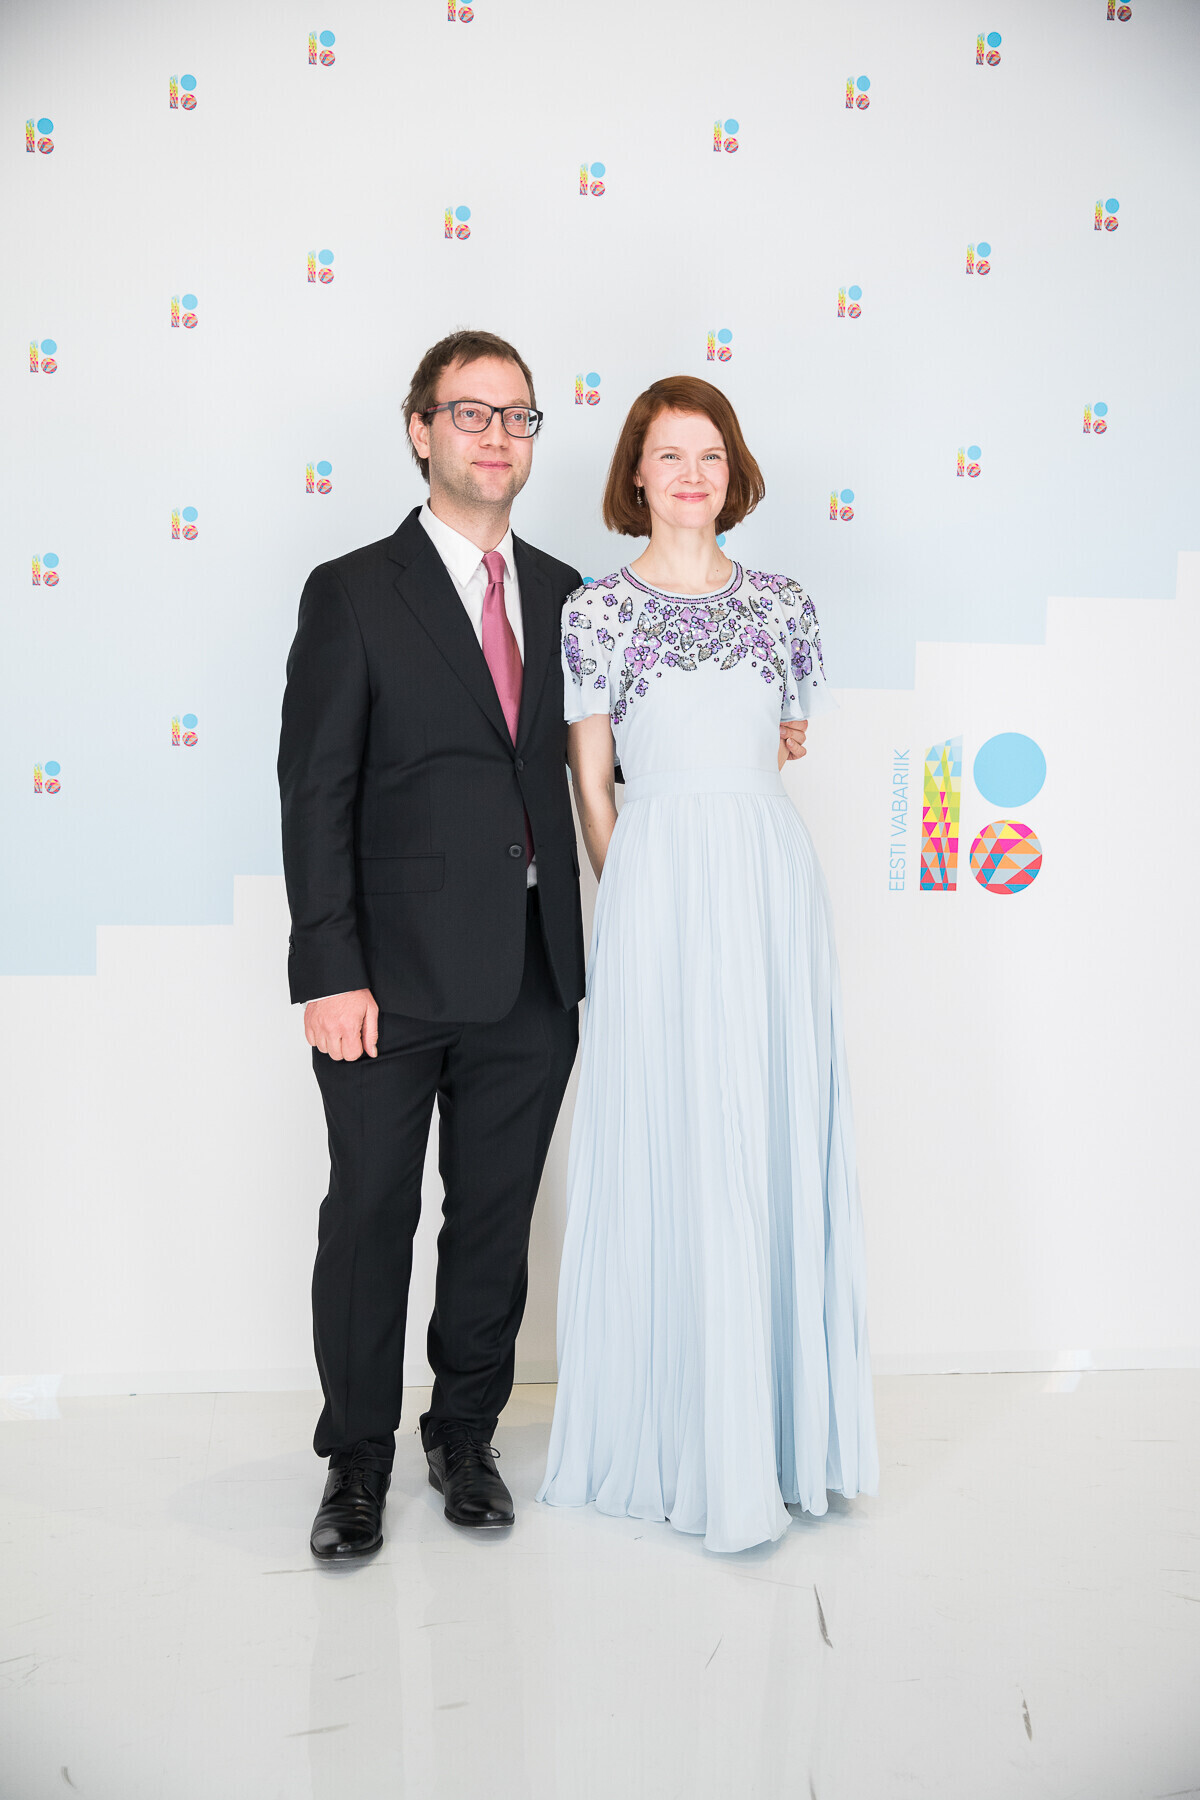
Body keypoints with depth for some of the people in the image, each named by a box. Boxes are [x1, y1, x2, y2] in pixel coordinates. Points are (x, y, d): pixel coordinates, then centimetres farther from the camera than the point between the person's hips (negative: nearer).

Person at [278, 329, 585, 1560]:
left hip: (532, 976, 4)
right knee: (369, 1217, 6)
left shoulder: (561, 594, 11)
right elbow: (314, 794, -7)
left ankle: (465, 1434, 32)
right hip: (396, 975, -4)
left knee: (495, 1220, 13)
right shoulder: (351, 594, -2)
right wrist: (330, 972, -14)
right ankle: (357, 1459, 25)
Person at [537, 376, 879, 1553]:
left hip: (772, 877, 3)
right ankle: (684, 1443, 10)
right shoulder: (597, 609, 3)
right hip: (657, 886, -3)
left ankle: (786, 1425, 20)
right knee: (673, 1150, -2)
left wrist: (711, 786, 11)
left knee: (777, 1143, 5)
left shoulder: (782, 605, 11)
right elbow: (591, 786, 4)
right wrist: (639, 892, 3)